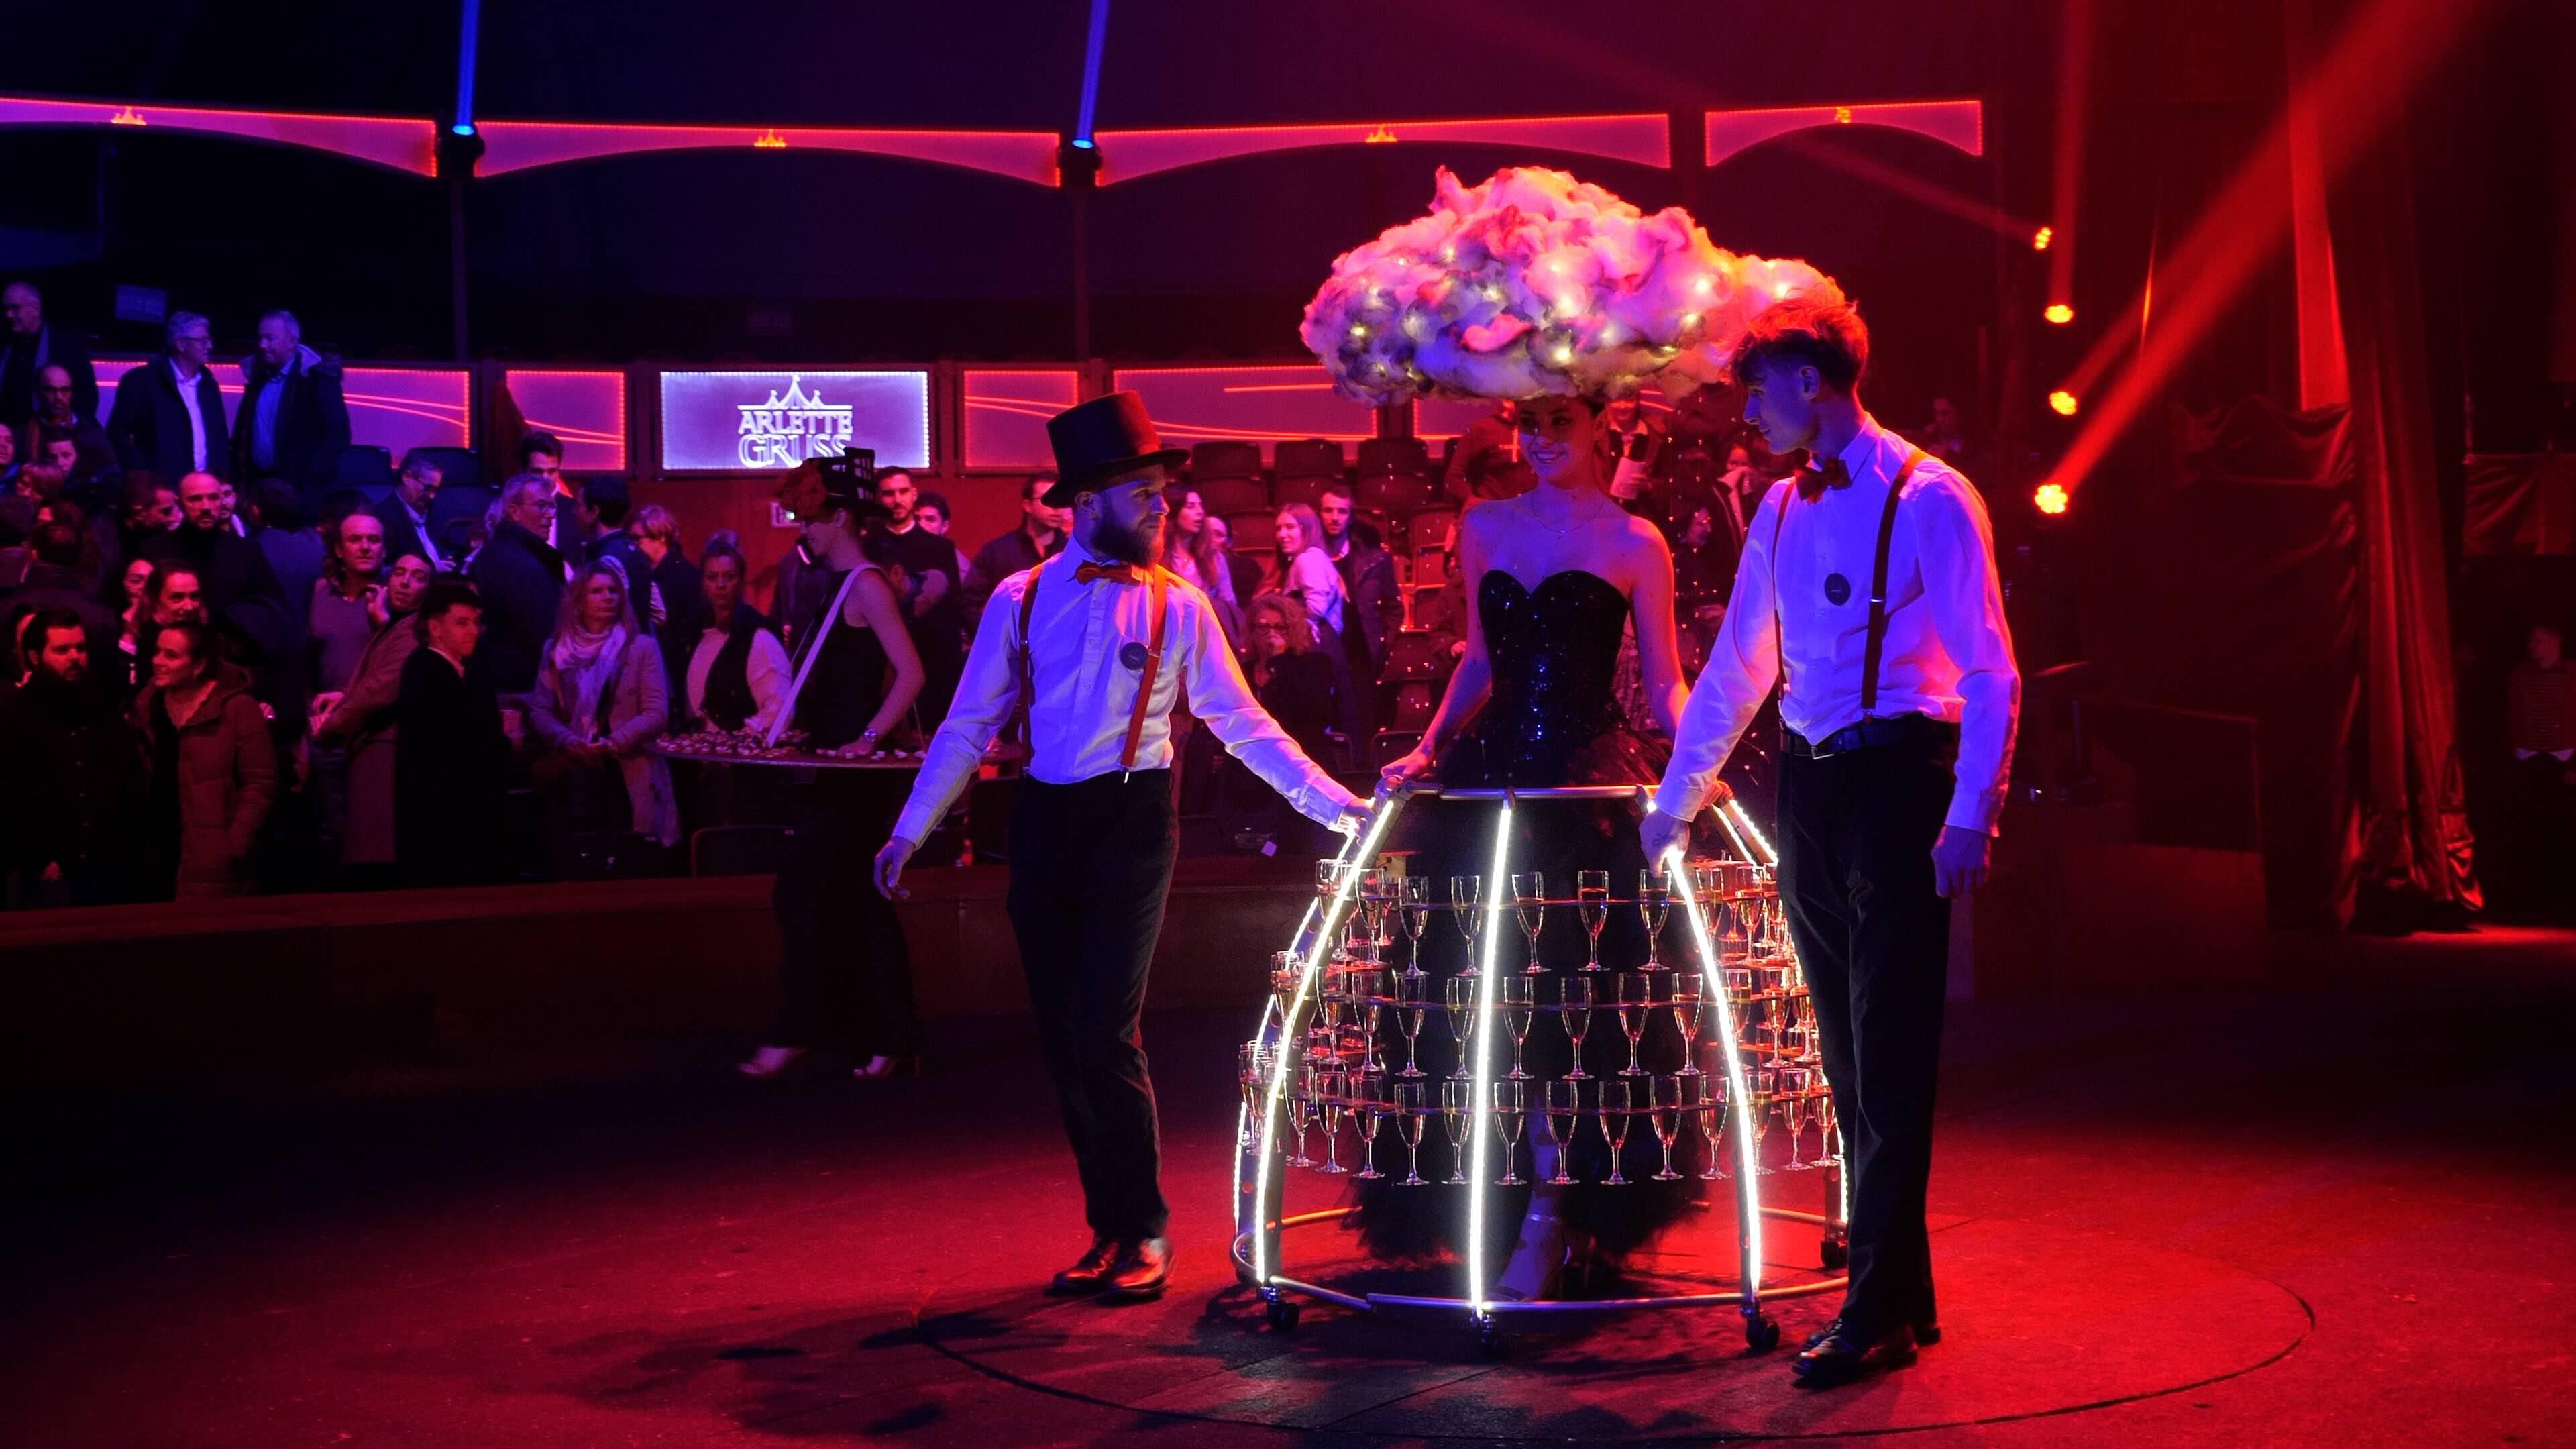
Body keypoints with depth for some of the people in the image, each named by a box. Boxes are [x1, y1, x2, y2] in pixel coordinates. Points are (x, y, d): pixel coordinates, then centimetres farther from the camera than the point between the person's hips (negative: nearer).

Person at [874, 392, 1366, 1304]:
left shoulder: (1177, 607, 2)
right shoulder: (1020, 600, 5)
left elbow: (1245, 726, 2)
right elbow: (968, 726, 8)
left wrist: (1332, 804, -6)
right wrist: (910, 831, 4)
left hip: (1132, 823, -3)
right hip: (1044, 823, 3)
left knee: (1105, 1030, -12)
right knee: (1062, 1036, 6)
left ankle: (1143, 1234, 3)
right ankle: (1109, 1229, 18)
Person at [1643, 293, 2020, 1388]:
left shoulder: (1928, 498, -7)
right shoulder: (1781, 509, 13)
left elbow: (1989, 672, -10)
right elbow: (1735, 669, 19)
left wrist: (1970, 817, -18)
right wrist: (1673, 803, 20)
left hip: (1898, 775, -7)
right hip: (1809, 781, 7)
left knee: (1889, 1055, -5)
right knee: (1848, 1052, 10)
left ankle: (1876, 1314, -1)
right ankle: (1901, 1290, 20)